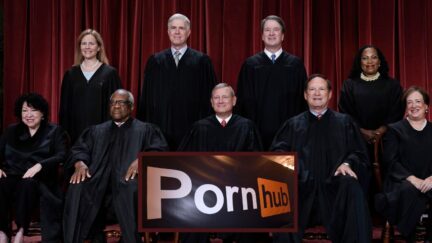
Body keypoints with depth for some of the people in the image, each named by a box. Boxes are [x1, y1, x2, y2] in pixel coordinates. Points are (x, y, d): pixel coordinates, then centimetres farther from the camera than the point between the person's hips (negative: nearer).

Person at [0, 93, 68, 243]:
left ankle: (21, 230, -26)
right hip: (12, 177, 3)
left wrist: (39, 165, -20)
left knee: (27, 184, -38)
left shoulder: (55, 132, 12)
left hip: (39, 180, -2)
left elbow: (62, 156, -4)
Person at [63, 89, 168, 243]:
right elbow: (79, 149, 17)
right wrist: (80, 163, -9)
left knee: (131, 189, -39)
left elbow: (160, 150, 4)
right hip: (99, 179, 2)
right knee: (77, 188, -31)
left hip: (130, 176, -2)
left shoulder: (146, 130, 21)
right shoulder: (96, 131, 30)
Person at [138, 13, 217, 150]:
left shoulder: (202, 61, 3)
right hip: (161, 127, 2)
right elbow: (145, 98, 10)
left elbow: (209, 97, 2)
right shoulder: (155, 61, 9)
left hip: (192, 129, -1)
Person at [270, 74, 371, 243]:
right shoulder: (293, 124, 20)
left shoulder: (344, 122, 18)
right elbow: (278, 150, 9)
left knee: (352, 187, -33)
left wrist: (347, 163, -14)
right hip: (302, 186, 0)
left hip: (334, 184, 0)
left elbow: (359, 153, 9)